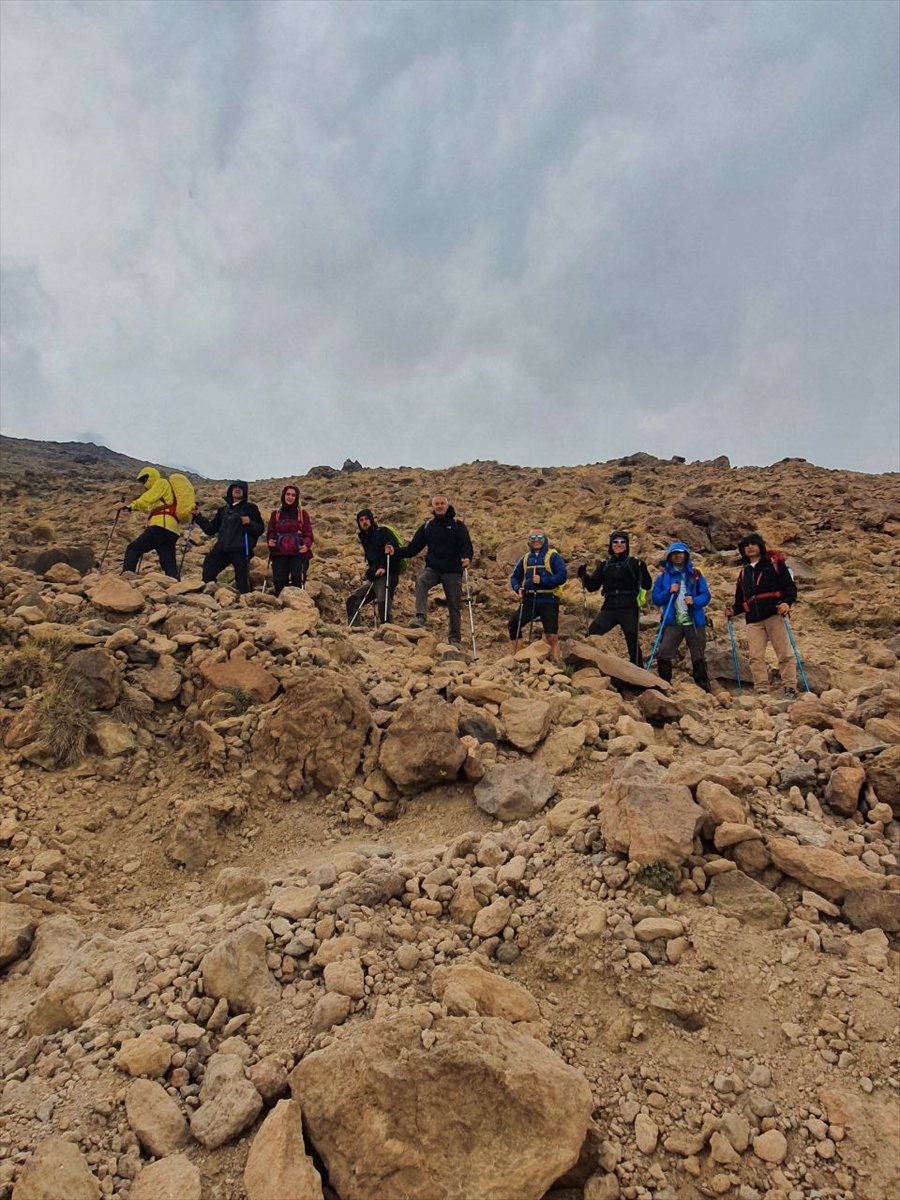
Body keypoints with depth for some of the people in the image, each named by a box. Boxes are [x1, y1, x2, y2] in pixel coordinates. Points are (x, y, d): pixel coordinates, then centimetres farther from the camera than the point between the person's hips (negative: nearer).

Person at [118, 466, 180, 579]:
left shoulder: (161, 482, 11)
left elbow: (148, 499, -3)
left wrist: (129, 507, -7)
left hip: (162, 526, -9)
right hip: (171, 531, 9)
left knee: (133, 549, -6)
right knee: (169, 564, 0)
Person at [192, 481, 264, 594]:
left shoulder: (250, 508, 8)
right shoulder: (223, 510, 21)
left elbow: (260, 529, 0)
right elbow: (211, 529, 21)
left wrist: (250, 522, -18)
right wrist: (198, 516, 14)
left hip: (241, 551, -5)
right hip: (222, 549, 5)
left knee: (241, 581, -8)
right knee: (207, 571, -2)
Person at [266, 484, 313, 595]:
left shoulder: (302, 513, 9)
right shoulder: (275, 514, 15)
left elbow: (308, 533, 4)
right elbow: (270, 532, 14)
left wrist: (306, 545, -17)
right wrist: (270, 541, -9)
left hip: (298, 553, -2)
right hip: (279, 554, 2)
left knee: (297, 582, -14)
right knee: (279, 582, -4)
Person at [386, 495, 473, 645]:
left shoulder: (457, 525, 2)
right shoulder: (427, 526, 10)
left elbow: (466, 545, -7)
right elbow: (413, 548, 8)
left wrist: (467, 558, -29)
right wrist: (396, 552, -8)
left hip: (453, 571, -1)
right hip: (433, 568, 1)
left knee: (454, 605, 4)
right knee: (420, 579, -31)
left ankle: (454, 638, 17)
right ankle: (421, 617, -38)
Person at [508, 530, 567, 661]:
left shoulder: (553, 556, -2)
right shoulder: (525, 558, 14)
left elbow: (563, 576, -11)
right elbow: (515, 576, 21)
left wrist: (542, 580, -19)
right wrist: (518, 588, 0)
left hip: (548, 601, -4)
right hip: (529, 601, 4)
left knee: (552, 636, -5)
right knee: (513, 624, -10)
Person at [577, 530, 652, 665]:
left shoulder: (634, 563, 5)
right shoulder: (604, 565, 14)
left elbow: (647, 586, -1)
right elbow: (592, 586, 11)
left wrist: (643, 570, -19)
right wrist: (583, 575, -6)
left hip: (629, 609, -3)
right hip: (609, 608, 3)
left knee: (633, 643, -1)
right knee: (591, 635, -10)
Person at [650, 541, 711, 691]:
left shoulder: (696, 575, 7)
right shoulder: (663, 577, 7)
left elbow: (706, 596, 2)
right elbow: (655, 599, 4)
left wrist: (694, 601, -18)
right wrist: (669, 591, -13)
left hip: (695, 622, 0)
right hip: (672, 622, 0)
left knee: (699, 657, 5)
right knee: (664, 655, -8)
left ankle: (703, 688, 13)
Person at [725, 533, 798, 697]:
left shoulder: (774, 563, 7)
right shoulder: (744, 571, 22)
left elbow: (790, 586, 0)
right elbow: (741, 599, 26)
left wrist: (787, 602, -18)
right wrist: (733, 611, 7)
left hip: (774, 615, -4)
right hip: (753, 620, 5)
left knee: (784, 653, -4)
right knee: (755, 657, -3)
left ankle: (790, 688, 0)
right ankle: (761, 690, -1)